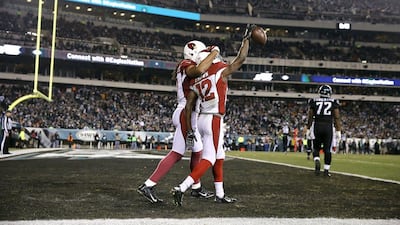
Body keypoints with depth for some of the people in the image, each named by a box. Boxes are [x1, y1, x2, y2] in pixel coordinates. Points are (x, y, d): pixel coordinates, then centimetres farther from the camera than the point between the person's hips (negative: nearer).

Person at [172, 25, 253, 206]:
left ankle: (220, 194, 22)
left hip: (202, 119, 7)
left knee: (219, 157, 17)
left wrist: (190, 130, 11)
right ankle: (181, 188, -18)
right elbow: (241, 58, 2)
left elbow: (189, 106, 5)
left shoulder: (197, 82, 8)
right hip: (214, 121, -7)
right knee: (209, 159, -7)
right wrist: (246, 38, 14)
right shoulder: (221, 73, -7)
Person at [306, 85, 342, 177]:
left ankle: (317, 161, -14)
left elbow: (310, 117, 7)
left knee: (316, 148, 13)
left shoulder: (314, 102, 5)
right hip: (329, 127, 0)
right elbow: (337, 118, 2)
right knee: (327, 149, 6)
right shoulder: (334, 102, 4)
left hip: (317, 126, 1)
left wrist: (308, 129, 16)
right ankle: (326, 170, 4)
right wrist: (338, 131, 5)